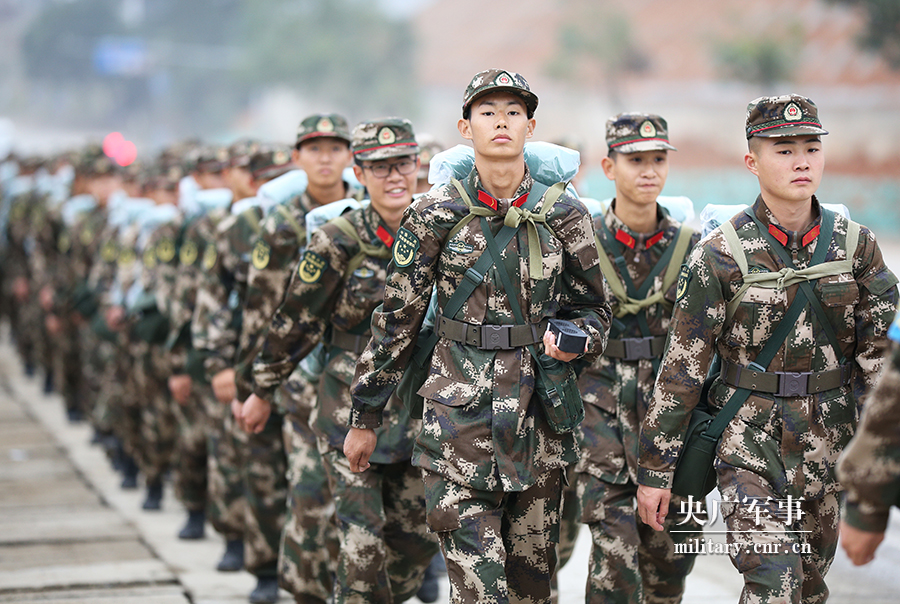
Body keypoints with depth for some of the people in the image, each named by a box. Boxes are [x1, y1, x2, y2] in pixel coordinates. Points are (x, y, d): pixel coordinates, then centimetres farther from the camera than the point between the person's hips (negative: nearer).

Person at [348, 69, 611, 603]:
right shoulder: (436, 214, 1)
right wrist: (364, 418, 8)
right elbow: (397, 318, 5)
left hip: (541, 411, 2)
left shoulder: (564, 214, 5)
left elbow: (593, 308, 15)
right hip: (460, 408, -2)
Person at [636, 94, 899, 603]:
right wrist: (655, 470, -6)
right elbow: (682, 367, -6)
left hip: (828, 440, 4)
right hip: (751, 440, -4)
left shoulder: (855, 245, 1)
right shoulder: (722, 255, -9)